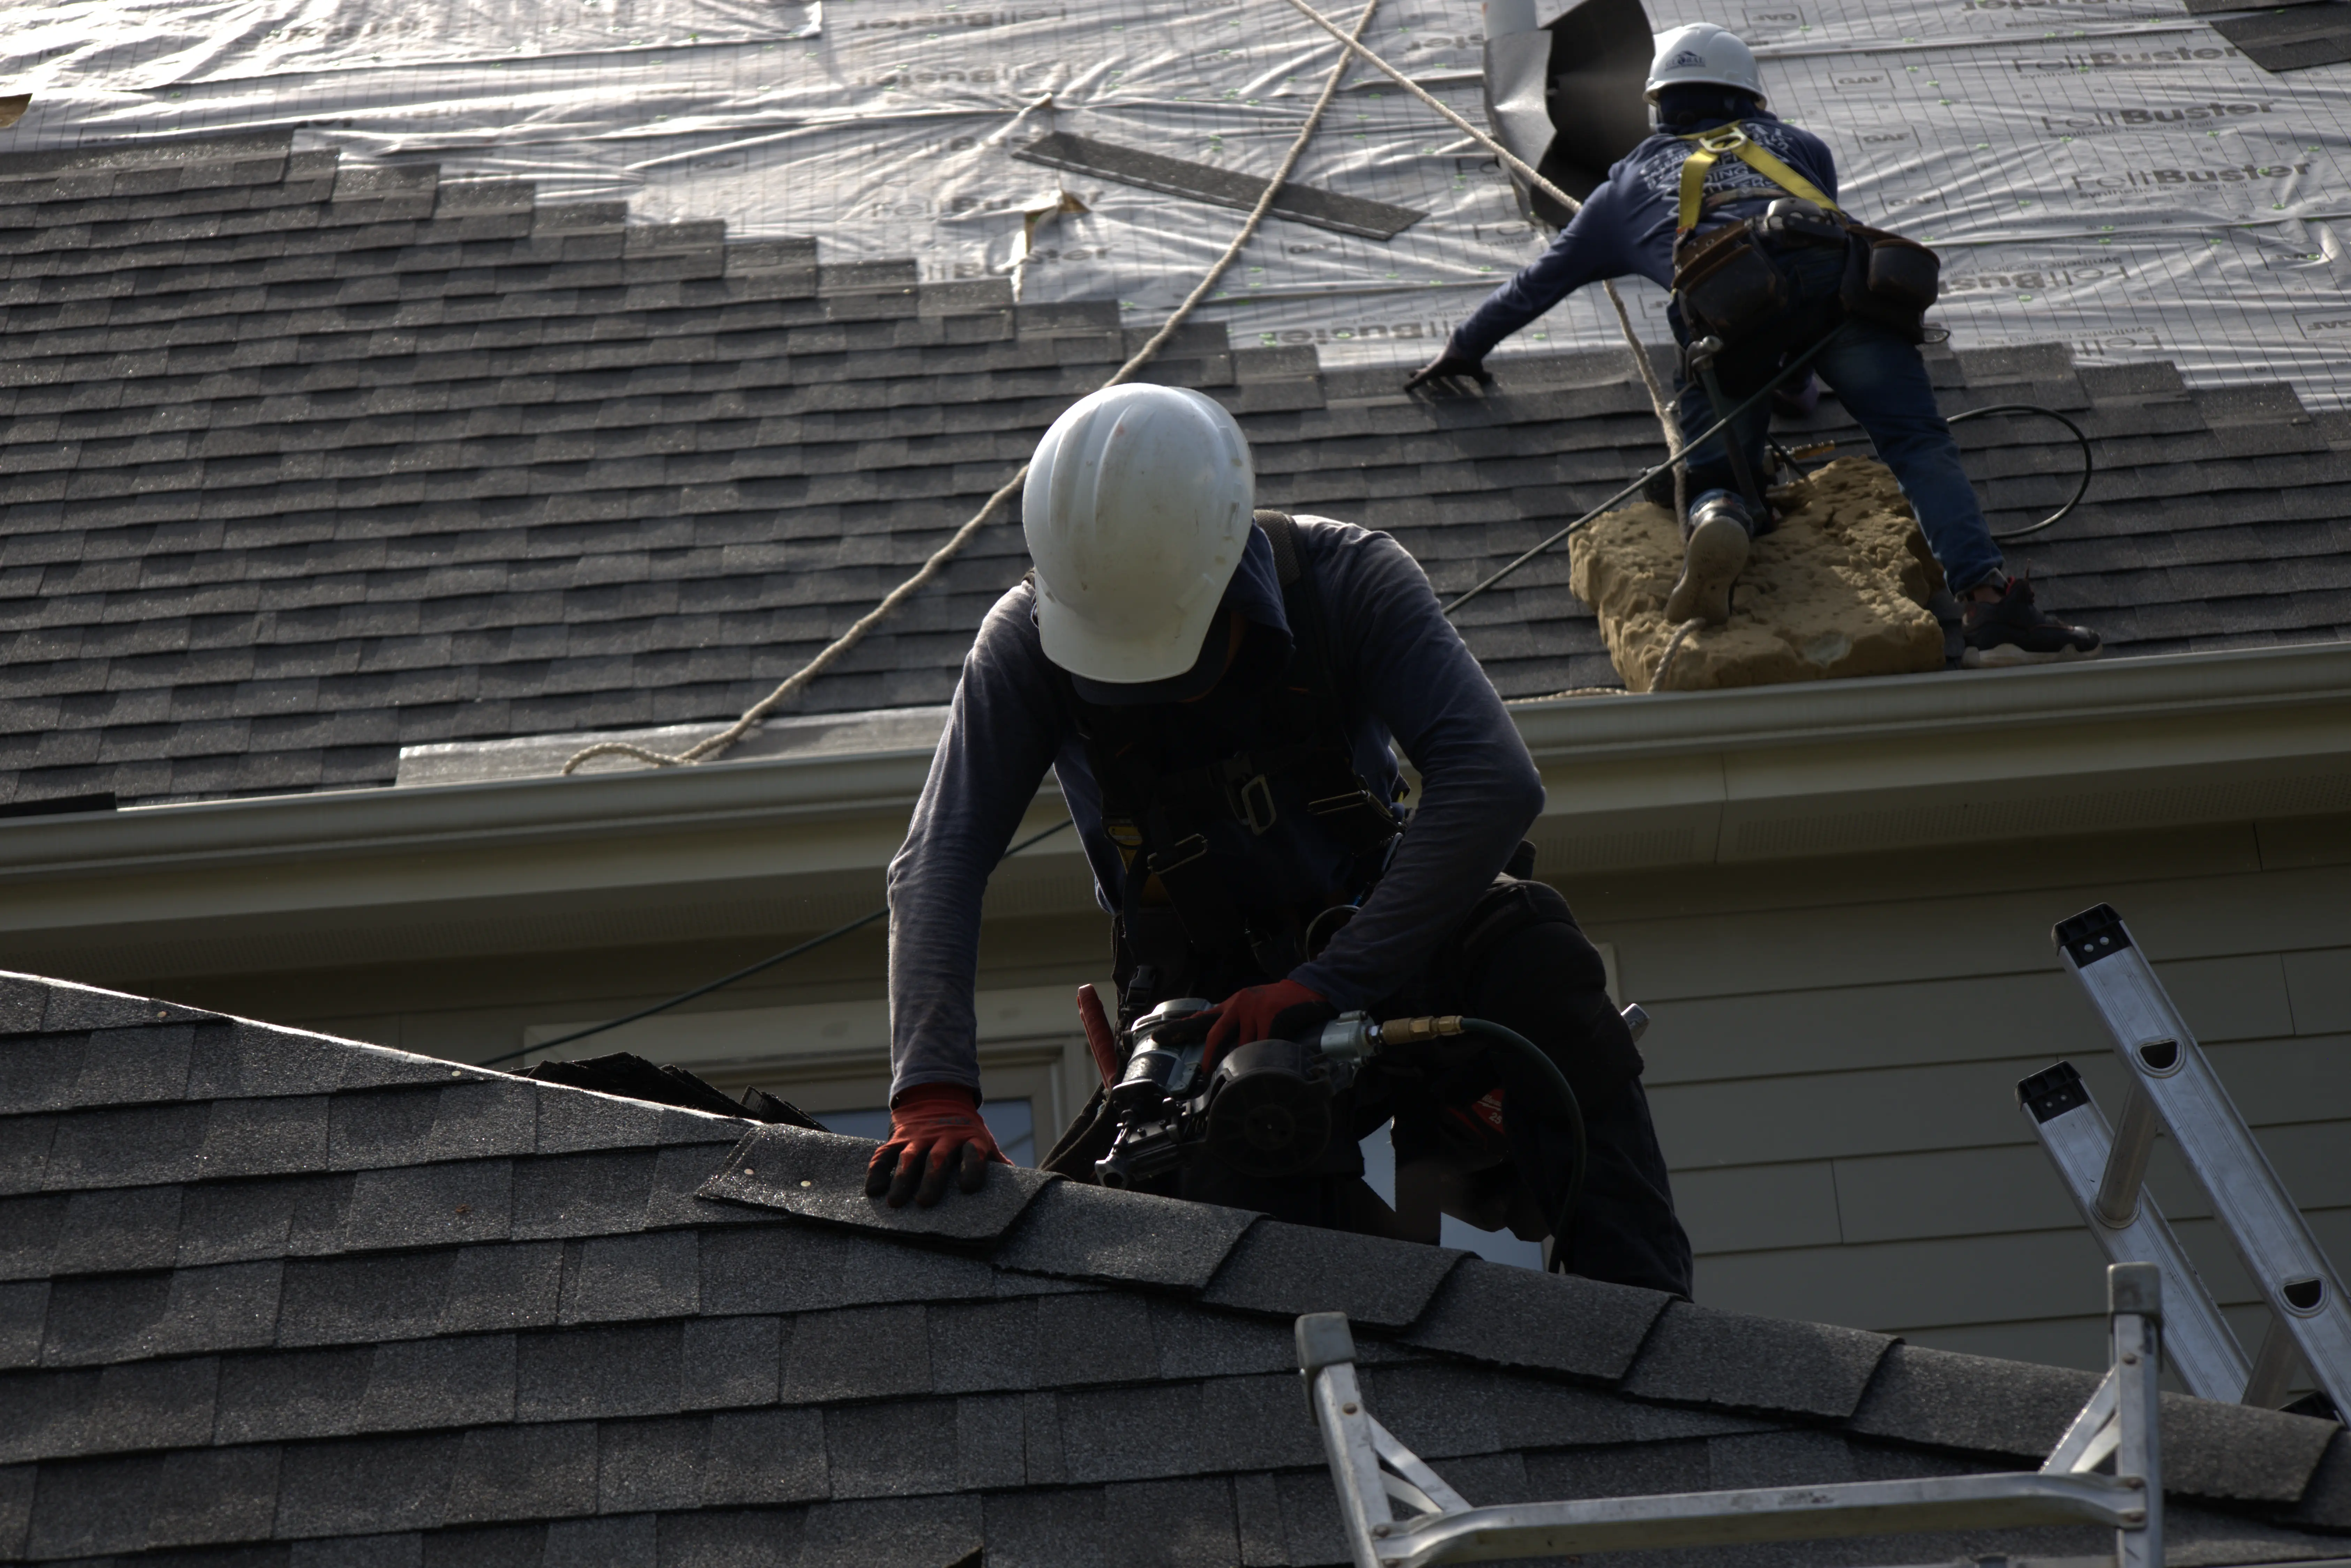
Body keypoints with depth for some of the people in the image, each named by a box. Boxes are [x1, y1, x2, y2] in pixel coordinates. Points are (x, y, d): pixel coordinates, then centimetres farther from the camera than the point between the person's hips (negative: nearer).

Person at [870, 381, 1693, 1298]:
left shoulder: (1346, 579, -20)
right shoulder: (1028, 645, -16)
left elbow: (1495, 782, -32)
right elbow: (936, 871, -21)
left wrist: (1333, 980, -42)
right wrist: (933, 1094, -37)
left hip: (1377, 951, 0)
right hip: (1205, 1000, 0)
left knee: (1532, 948, -33)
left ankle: (1635, 1300, -26)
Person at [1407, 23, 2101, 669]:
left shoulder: (1631, 180, 40)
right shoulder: (1798, 143, 42)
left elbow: (1541, 278, 47)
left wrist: (1464, 349, 61)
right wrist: (1797, 370, 65)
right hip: (1830, 275, 1)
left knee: (1718, 482, 2)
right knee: (1919, 445, -5)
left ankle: (1717, 526, -36)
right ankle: (1988, 601, -28)